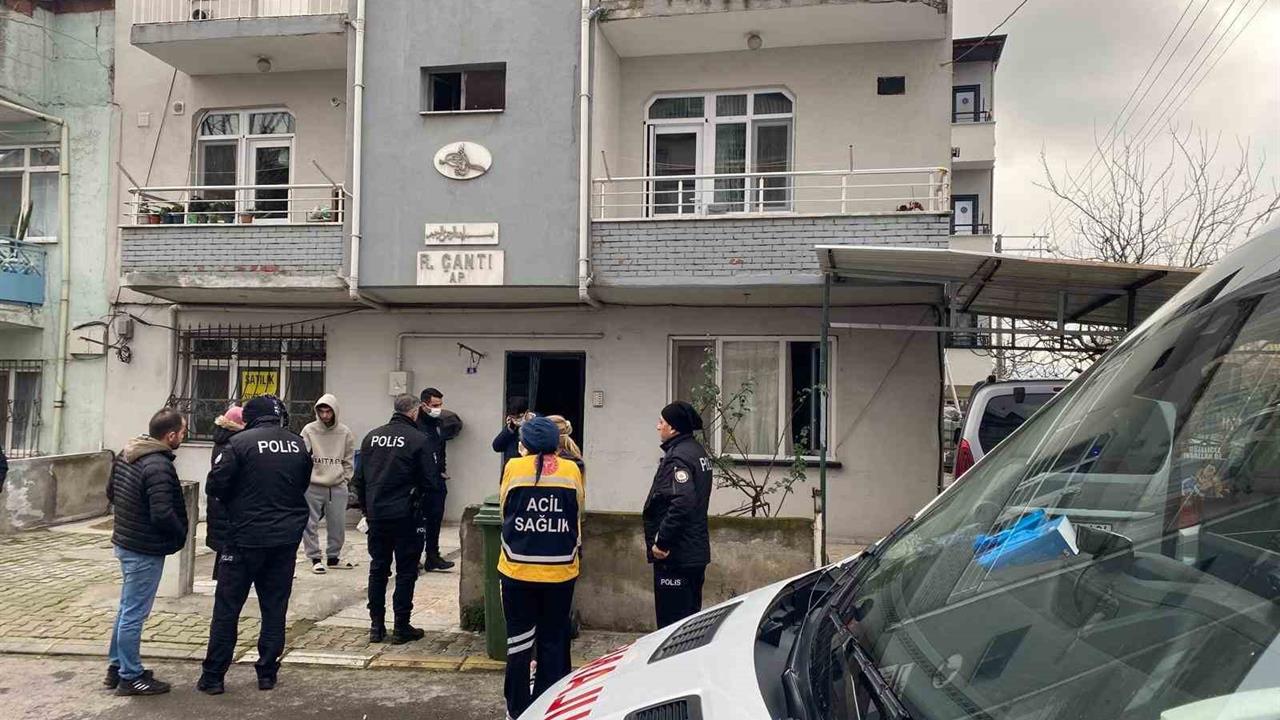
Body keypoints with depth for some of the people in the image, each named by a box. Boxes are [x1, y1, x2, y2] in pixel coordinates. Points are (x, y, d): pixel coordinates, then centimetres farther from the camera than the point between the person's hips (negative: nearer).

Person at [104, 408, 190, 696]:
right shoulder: (159, 466, -25)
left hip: (125, 542, 10)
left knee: (127, 608, 21)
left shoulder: (126, 454, 4)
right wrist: (181, 535, -11)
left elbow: (110, 492, 17)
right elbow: (162, 514, -29)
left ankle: (116, 667, 33)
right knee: (134, 613, 1)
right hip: (146, 550, -10)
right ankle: (131, 677, 13)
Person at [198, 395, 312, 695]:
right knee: (275, 606, 12)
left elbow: (214, 486, -10)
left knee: (227, 608, 8)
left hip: (246, 537, -4)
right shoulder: (299, 445, 3)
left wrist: (235, 502, 9)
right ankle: (267, 672, 18)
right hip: (287, 538, 4)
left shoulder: (241, 442, -12)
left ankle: (213, 676, 13)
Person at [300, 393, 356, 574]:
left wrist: (345, 478, 3)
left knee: (338, 524, 8)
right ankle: (315, 558, 14)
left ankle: (333, 557, 24)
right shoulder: (309, 430, -4)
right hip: (313, 486, -2)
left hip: (338, 487, 2)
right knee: (310, 524, 2)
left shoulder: (344, 432, 2)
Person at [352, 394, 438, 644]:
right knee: (406, 571, 4)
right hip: (405, 517, -5)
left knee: (378, 569, 14)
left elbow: (359, 477, 11)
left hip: (376, 515, 5)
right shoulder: (420, 440, -10)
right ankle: (401, 628, 8)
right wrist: (420, 506, 7)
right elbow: (430, 481, -11)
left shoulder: (371, 437, 7)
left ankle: (376, 625, 18)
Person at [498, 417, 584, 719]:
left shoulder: (514, 468, -7)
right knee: (553, 640, 13)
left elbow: (504, 507, 7)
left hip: (518, 569, -1)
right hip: (560, 570, 1)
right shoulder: (572, 471, -4)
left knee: (519, 639, 11)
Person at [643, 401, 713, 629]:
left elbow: (682, 503, -29)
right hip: (696, 552, 10)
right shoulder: (698, 451, 14)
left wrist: (661, 542, -22)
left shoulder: (678, 457, -17)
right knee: (691, 619, 19)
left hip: (675, 556, -10)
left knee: (672, 624, -3)